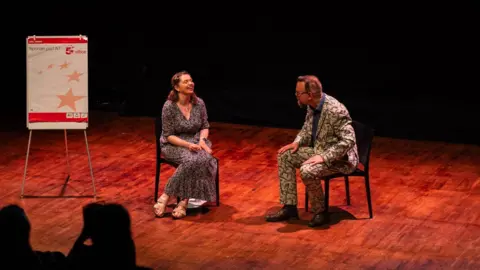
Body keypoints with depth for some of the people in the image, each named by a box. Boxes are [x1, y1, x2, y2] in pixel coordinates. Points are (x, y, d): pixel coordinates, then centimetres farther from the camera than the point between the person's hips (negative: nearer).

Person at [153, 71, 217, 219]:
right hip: (174, 145, -4)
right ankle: (165, 197, -23)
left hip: (196, 142, 4)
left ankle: (184, 201, -26)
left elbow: (205, 127, 8)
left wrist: (202, 140, -13)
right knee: (192, 160, -35)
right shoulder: (169, 106, -14)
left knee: (204, 159, -31)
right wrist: (188, 145, -25)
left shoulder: (199, 103, -2)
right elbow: (168, 135, -12)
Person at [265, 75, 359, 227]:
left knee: (307, 171, -31)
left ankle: (320, 212, -10)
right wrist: (297, 142, -1)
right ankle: (289, 208, 3)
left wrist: (324, 157, -32)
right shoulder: (312, 106, 0)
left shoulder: (335, 110, -28)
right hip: (319, 151, 9)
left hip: (339, 158, -9)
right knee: (285, 156, 2)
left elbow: (348, 140, -29)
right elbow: (307, 129, 18)